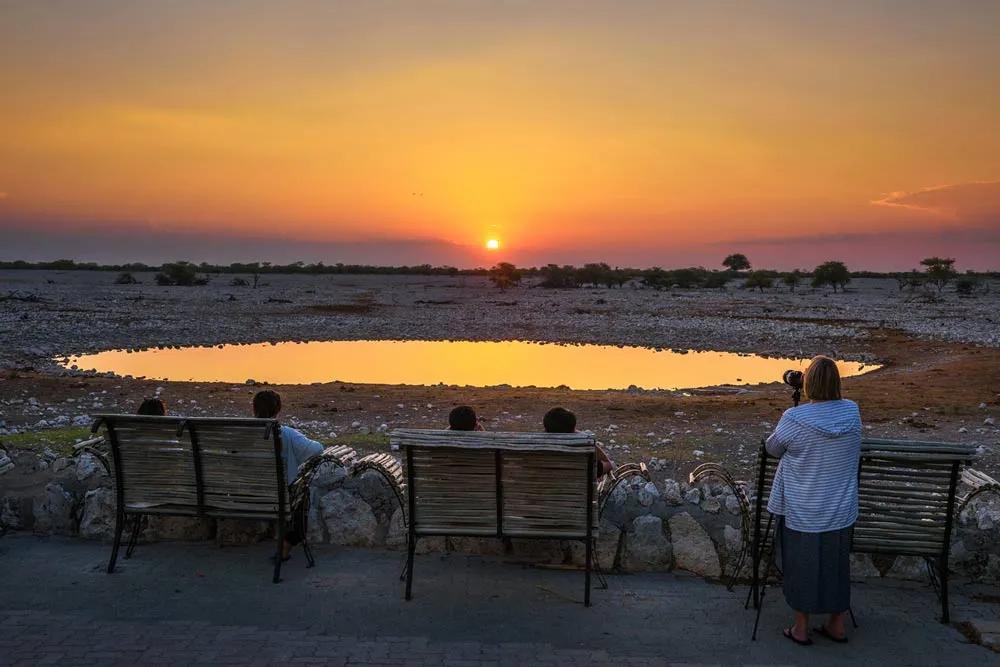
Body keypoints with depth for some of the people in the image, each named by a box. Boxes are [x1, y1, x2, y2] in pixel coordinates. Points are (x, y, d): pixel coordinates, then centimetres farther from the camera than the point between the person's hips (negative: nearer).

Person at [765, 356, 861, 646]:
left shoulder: (794, 419, -21)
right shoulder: (852, 412, -7)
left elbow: (773, 448, -3)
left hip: (803, 513, -4)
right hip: (841, 511, 4)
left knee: (802, 567, 11)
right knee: (836, 565, 19)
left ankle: (801, 629, 25)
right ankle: (837, 625, 33)